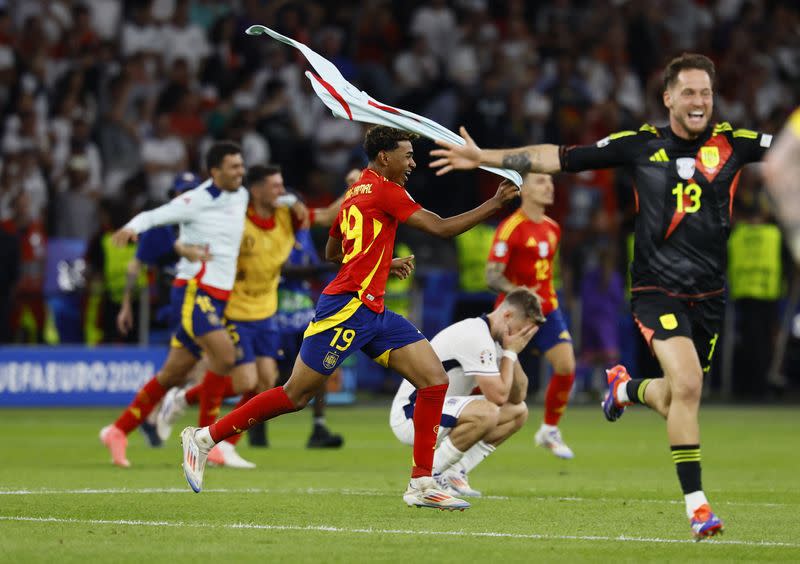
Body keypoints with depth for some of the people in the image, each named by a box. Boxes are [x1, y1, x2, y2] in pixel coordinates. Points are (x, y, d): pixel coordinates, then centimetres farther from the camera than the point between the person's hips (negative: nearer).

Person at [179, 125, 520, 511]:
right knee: (295, 396, -3)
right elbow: (441, 228, -14)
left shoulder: (356, 192, 17)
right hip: (347, 308, -10)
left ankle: (421, 484, -2)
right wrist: (496, 203, -9)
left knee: (435, 379, -2)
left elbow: (332, 251, 28)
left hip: (372, 313, 10)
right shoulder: (383, 190, -10)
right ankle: (204, 437, 11)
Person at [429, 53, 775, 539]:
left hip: (709, 294, 3)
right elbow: (559, 158, 2)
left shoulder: (732, 143, 1)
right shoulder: (641, 145, -1)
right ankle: (696, 505, -14)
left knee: (679, 399, 9)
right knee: (687, 385, -22)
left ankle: (626, 387, 45)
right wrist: (485, 157, 1)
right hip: (657, 288, -3)